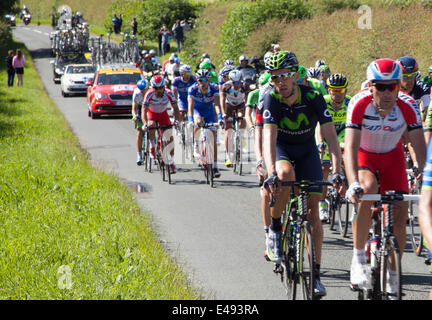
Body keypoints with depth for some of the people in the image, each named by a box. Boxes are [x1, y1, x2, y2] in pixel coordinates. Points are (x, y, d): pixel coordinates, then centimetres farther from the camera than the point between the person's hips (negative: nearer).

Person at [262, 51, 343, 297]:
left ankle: (316, 274, 1)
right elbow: (269, 138, -34)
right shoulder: (272, 99, -25)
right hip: (281, 148, -1)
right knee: (285, 175, -37)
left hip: (307, 150, 1)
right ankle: (275, 230, -14)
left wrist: (337, 171, -40)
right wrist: (271, 173, -49)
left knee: (313, 212, -6)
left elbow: (331, 136, -28)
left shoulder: (313, 97, -25)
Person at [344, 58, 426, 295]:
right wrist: (353, 184, -51)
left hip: (392, 158, 2)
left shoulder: (407, 106, -27)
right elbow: (350, 147, -37)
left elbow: (419, 146, -27)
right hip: (364, 156, -2)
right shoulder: (359, 104, -31)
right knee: (367, 190, -34)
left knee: (399, 219, -9)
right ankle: (358, 260, -23)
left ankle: (391, 279, 12)